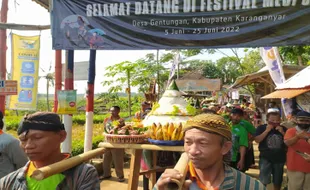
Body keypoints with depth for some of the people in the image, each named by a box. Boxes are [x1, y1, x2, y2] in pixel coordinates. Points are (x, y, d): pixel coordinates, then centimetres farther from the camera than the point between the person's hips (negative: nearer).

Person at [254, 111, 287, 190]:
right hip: (265, 158, -3)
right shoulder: (261, 128, -4)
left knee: (277, 182, 16)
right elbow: (257, 140, -16)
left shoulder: (283, 129, 3)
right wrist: (267, 130, -19)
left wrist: (282, 132, -14)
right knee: (263, 181, -7)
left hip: (280, 159, 3)